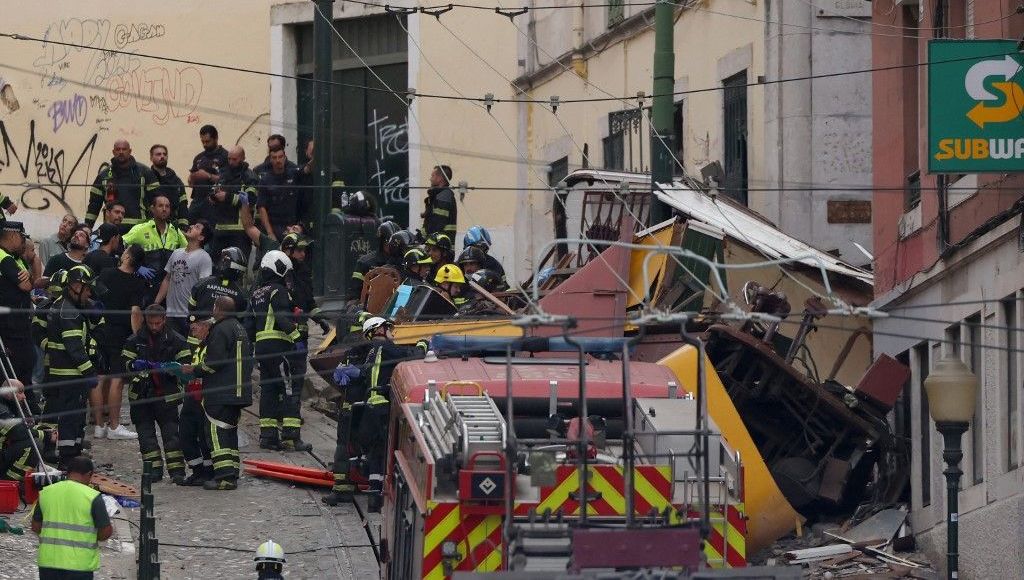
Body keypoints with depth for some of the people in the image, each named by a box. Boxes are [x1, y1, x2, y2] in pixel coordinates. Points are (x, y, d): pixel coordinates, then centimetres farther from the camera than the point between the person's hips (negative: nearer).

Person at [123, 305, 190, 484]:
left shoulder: (176, 340, 2)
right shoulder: (135, 341, 5)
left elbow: (186, 365, 0)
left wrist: (168, 368, -18)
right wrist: (135, 365, -17)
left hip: (167, 395, -2)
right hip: (141, 394, 2)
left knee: (171, 432, -6)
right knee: (146, 432, 1)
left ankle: (177, 469, -6)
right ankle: (154, 468, 7)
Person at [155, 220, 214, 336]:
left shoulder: (203, 257, -6)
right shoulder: (176, 253, 17)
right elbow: (167, 280, 22)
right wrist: (155, 304, 17)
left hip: (190, 315, -7)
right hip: (171, 314, 7)